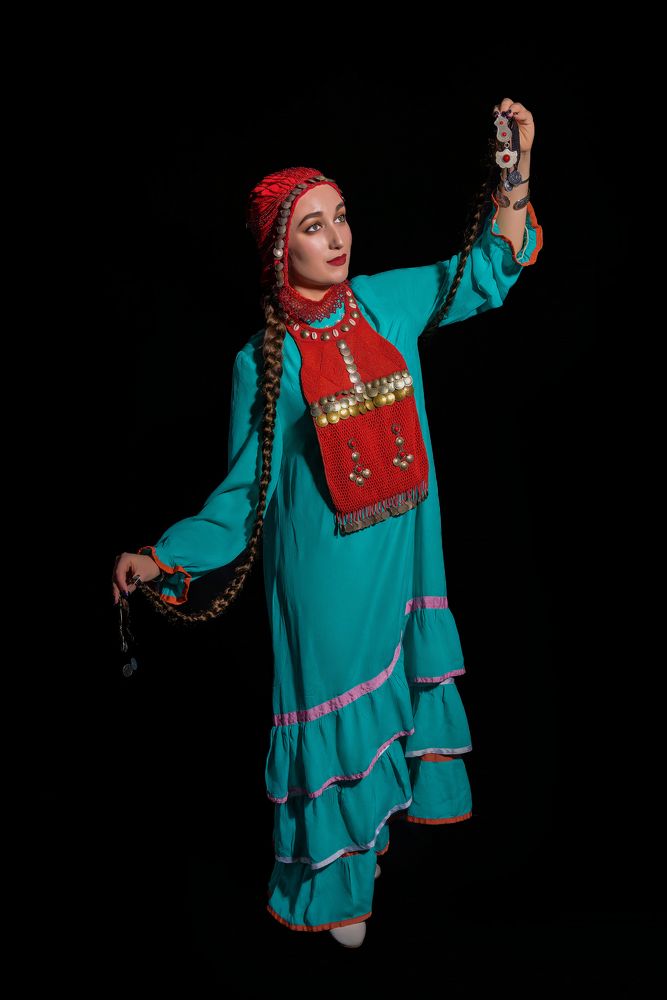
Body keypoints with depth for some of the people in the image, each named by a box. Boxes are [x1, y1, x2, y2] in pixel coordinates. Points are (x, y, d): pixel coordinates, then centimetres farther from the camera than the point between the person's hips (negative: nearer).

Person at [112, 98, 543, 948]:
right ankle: (334, 880, 31)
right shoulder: (263, 363, -11)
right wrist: (162, 557, -19)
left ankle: (387, 817, 46)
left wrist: (513, 174, -7)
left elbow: (485, 275, 8)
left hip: (402, 550, 4)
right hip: (325, 568, -4)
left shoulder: (386, 302, -2)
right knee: (334, 698, 9)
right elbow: (247, 492, -8)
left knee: (394, 679, 19)